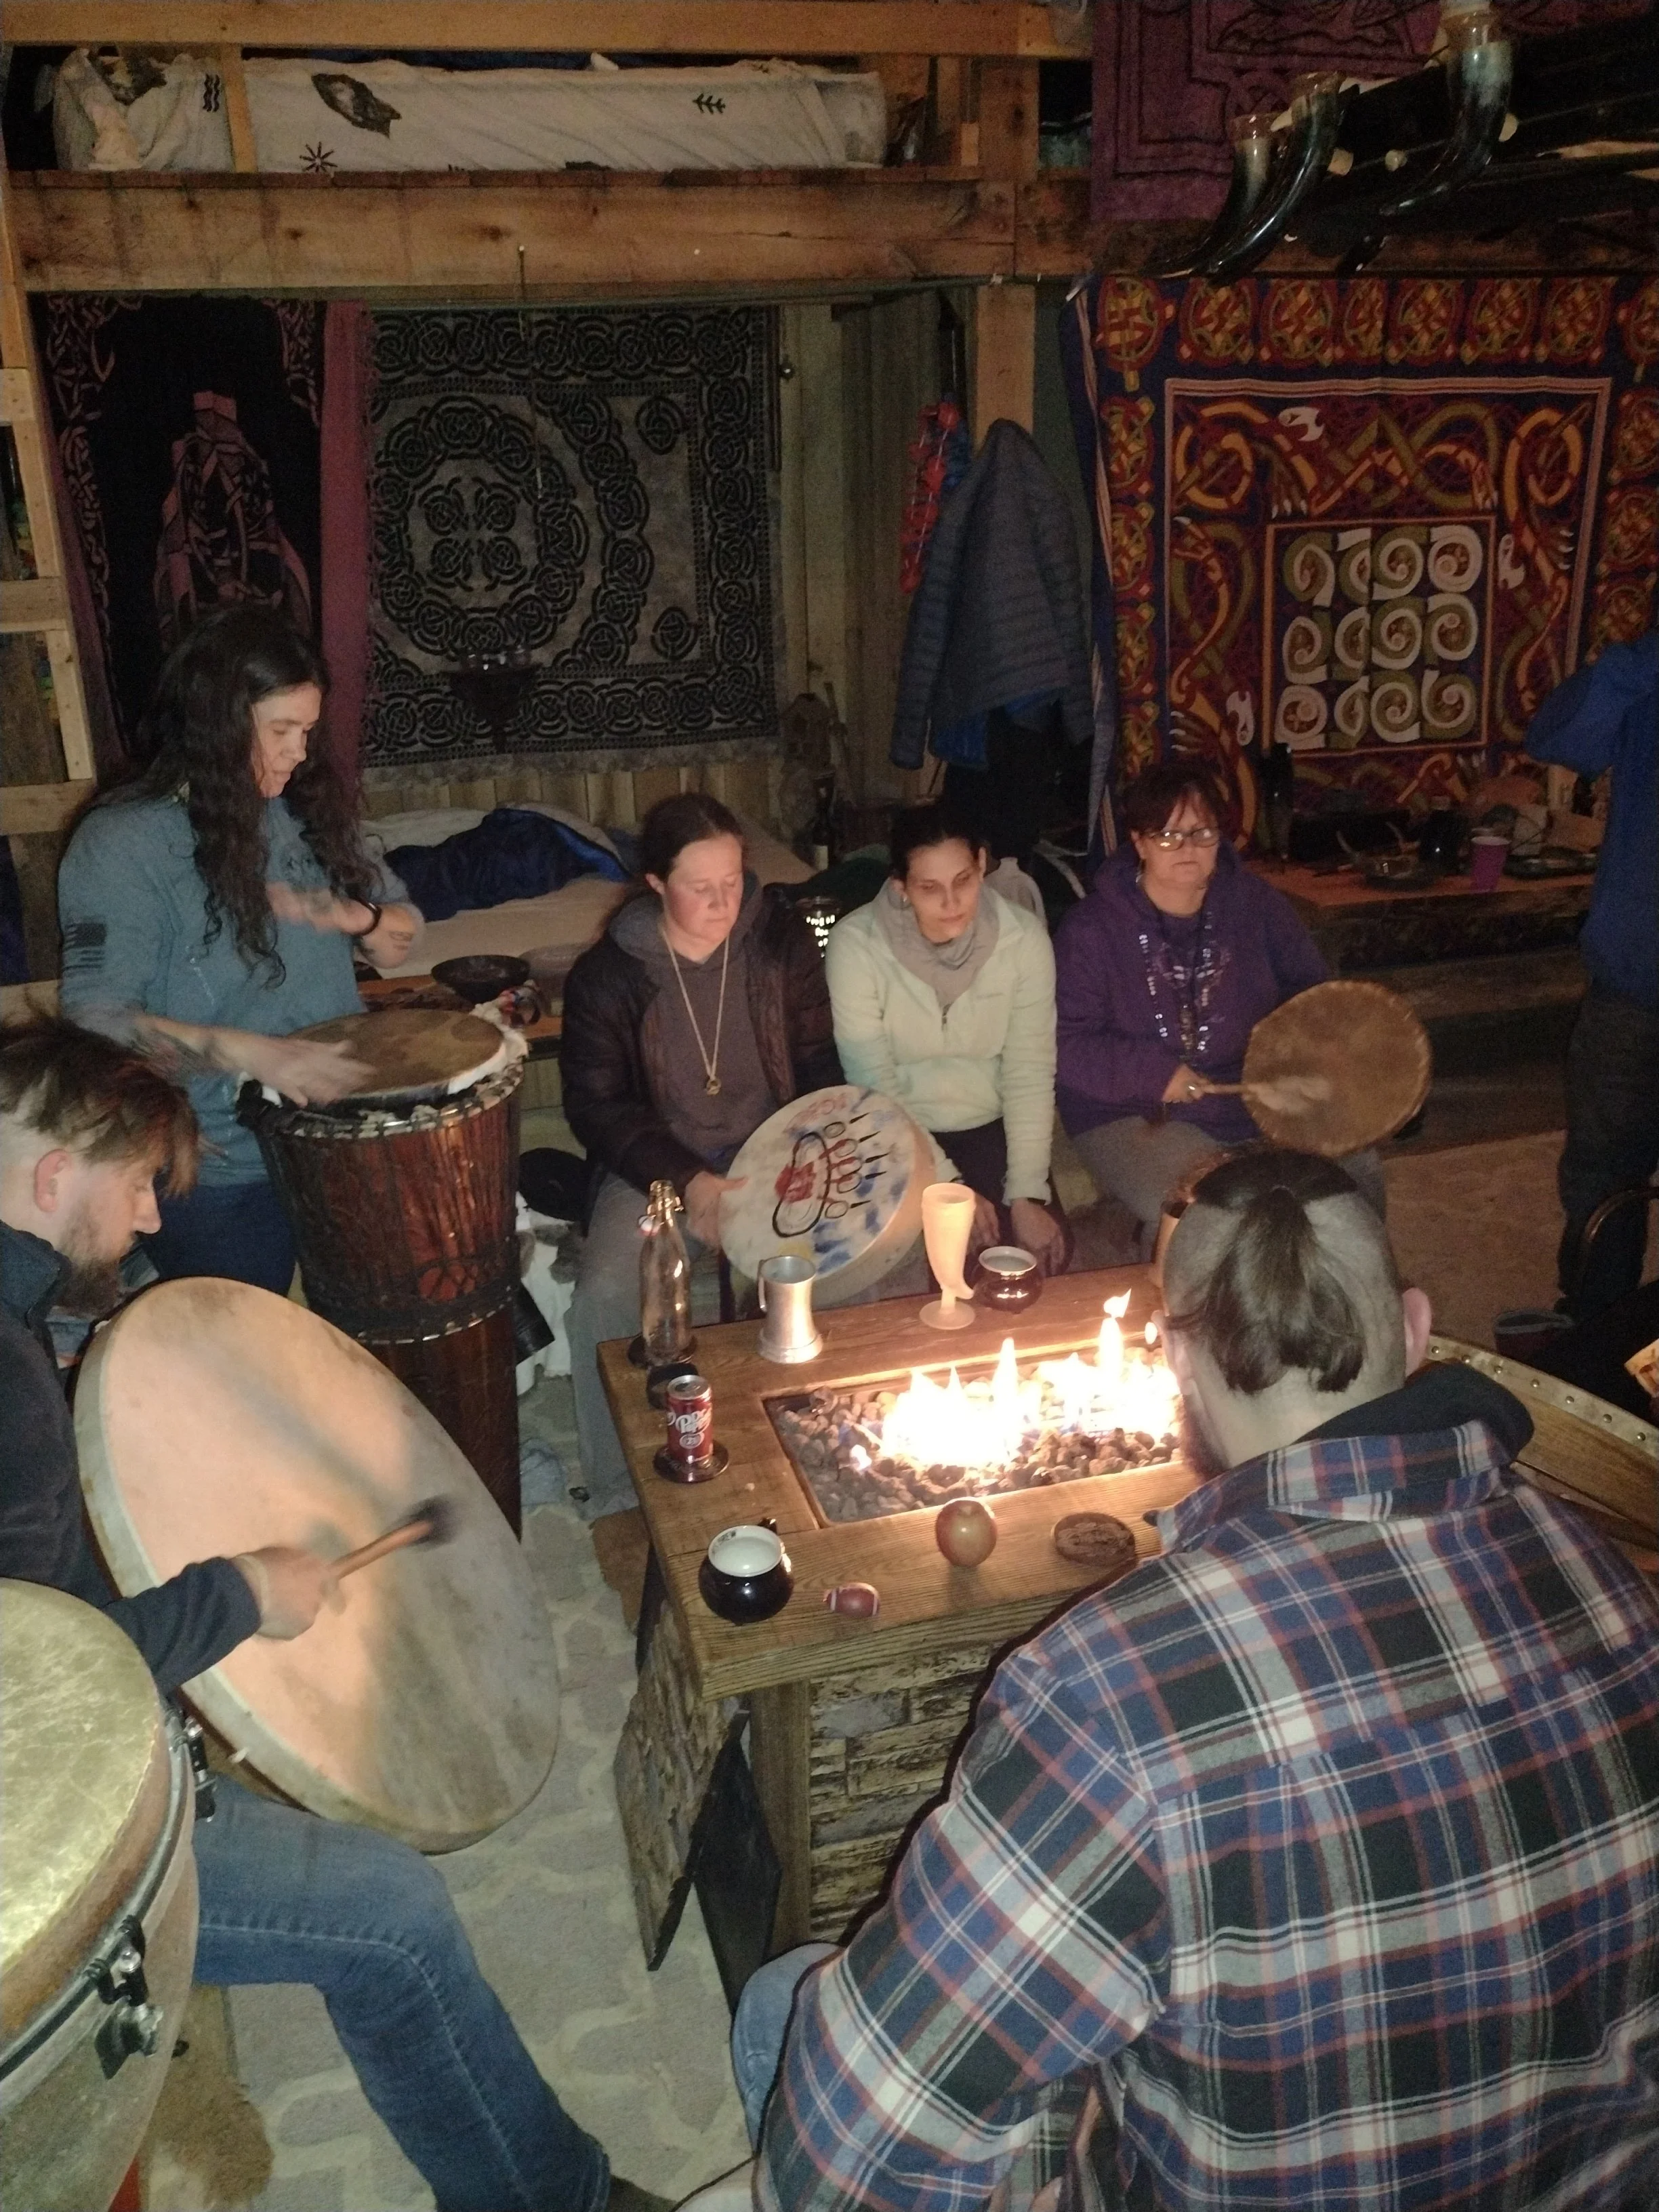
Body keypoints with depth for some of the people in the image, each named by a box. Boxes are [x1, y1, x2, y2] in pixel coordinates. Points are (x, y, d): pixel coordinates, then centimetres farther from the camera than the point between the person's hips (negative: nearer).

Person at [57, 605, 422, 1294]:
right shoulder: (122, 843, -15)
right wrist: (248, 1053, -35)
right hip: (214, 1174, -5)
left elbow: (402, 940, 8)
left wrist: (351, 916, -15)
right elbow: (95, 1018, -22)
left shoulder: (307, 804, 4)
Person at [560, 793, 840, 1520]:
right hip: (656, 1167, -1)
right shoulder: (605, 977, -9)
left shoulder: (782, 941, -3)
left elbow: (818, 1062, 6)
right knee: (603, 1297, -26)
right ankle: (617, 1492, -5)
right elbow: (595, 1106, -6)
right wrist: (689, 1183, -19)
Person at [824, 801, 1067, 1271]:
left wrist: (1027, 1197, -18)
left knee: (1045, 1245, -13)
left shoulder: (1024, 938, -13)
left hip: (991, 1126, 2)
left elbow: (1030, 1073, -11)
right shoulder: (855, 944, -19)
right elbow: (874, 1084, -16)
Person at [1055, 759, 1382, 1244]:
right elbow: (1066, 1045, -13)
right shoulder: (1091, 929, -10)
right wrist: (1152, 1074, -24)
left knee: (1356, 1170, -9)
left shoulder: (1257, 904, 3)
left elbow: (1312, 991, 13)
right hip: (1133, 1114, -4)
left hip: (1255, 1097, 5)